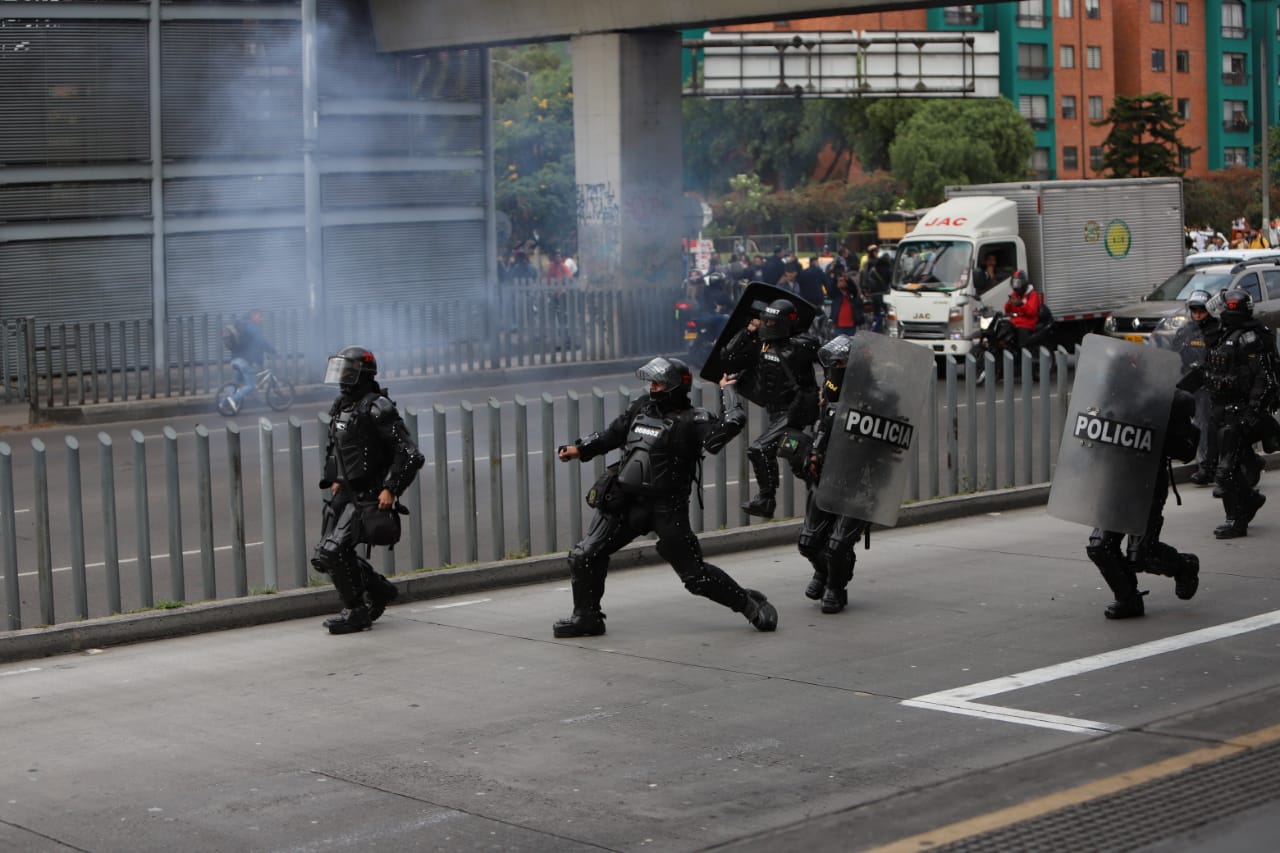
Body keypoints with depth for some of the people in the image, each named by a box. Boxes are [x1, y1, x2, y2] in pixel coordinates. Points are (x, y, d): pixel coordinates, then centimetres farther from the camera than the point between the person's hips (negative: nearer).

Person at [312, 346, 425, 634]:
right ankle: (379, 590, 25)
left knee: (334, 551, -18)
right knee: (323, 557, 7)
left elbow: (410, 454, -19)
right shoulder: (340, 406, 10)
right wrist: (334, 479, 17)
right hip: (345, 493, 9)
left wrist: (391, 489, -19)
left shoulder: (376, 409, -16)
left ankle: (356, 611, 0)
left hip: (369, 498, -9)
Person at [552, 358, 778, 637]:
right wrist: (581, 449, 12)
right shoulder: (640, 408, 10)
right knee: (583, 556, 1)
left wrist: (727, 389, -8)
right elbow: (611, 435, 22)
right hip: (625, 502, 6)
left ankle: (750, 605, 18)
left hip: (666, 509, -6)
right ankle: (587, 617, 19)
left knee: (696, 575, -1)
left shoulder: (691, 421, -9)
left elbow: (733, 422, -22)